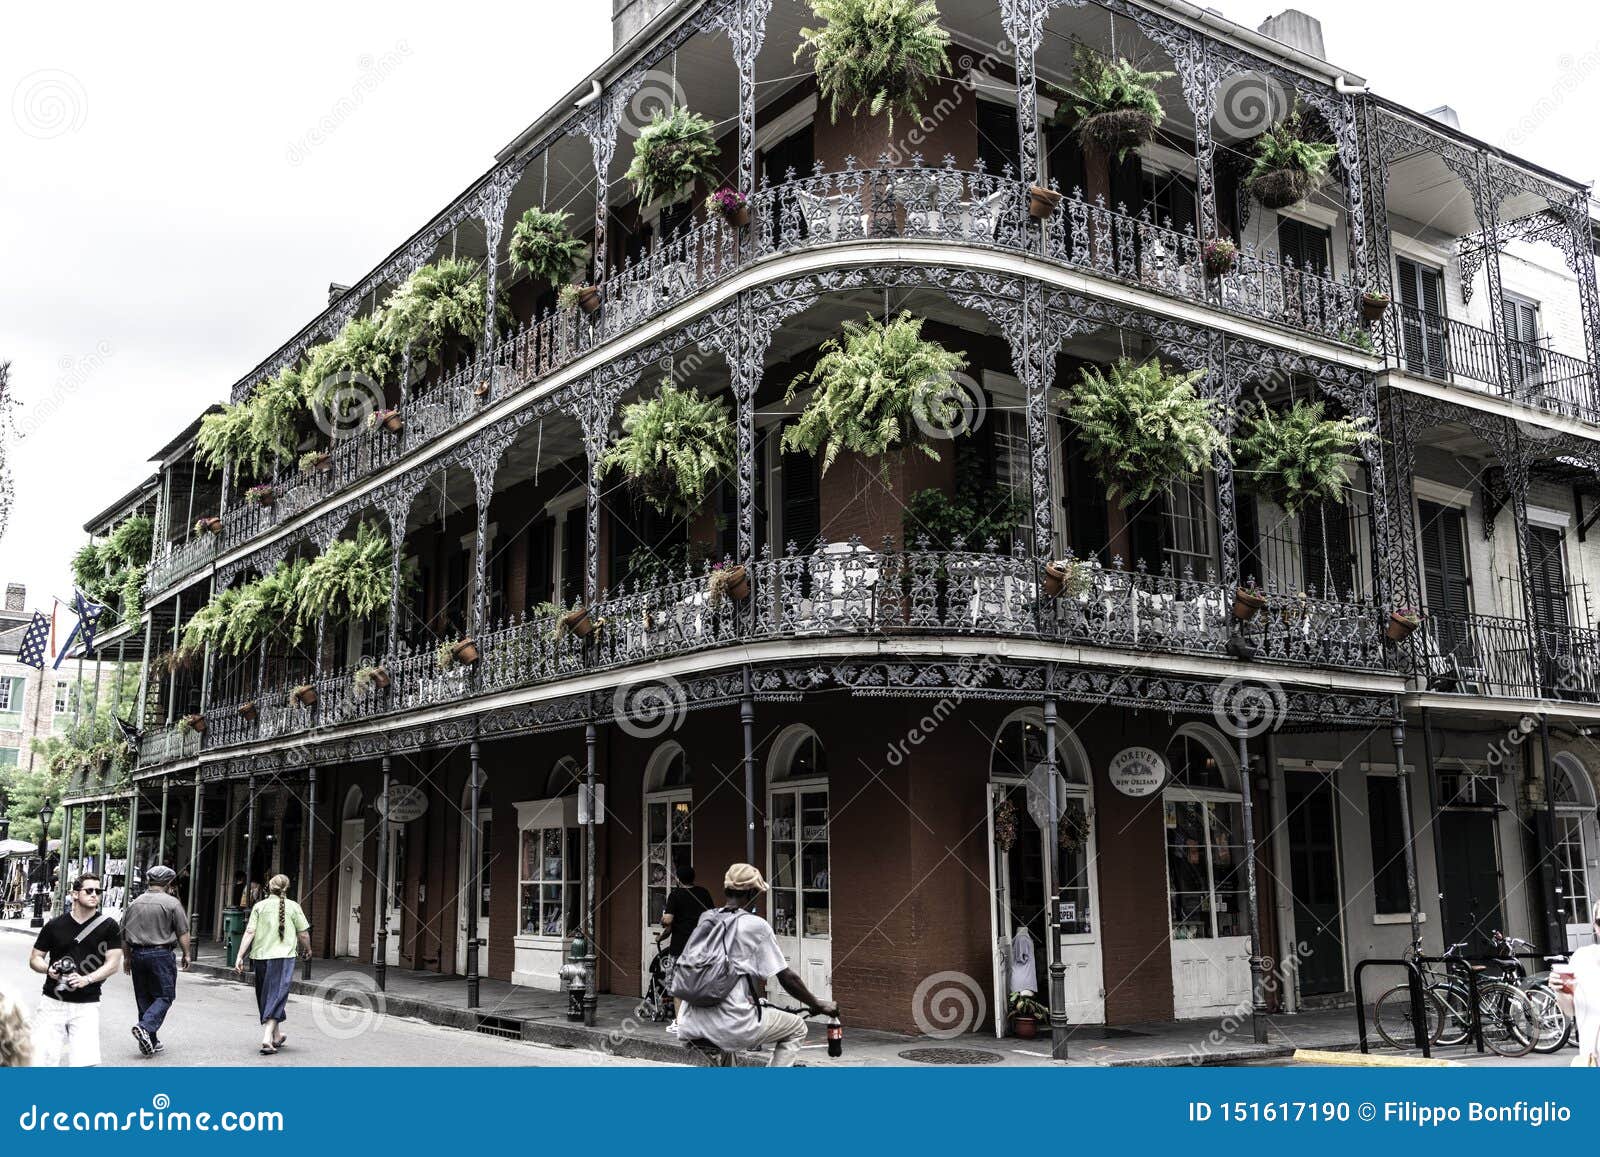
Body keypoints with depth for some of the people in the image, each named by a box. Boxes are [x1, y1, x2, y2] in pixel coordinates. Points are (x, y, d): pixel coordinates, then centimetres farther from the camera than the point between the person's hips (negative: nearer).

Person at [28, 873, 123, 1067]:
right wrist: (49, 969, -10)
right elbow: (35, 959, 11)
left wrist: (86, 979, -17)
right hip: (53, 1002, 1)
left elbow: (113, 963, -2)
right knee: (41, 1059, -3)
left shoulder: (109, 926, 1)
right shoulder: (55, 925, 5)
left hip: (87, 1005, -1)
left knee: (85, 1062, -11)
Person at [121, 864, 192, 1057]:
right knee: (164, 996, 2)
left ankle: (150, 1041, 15)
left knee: (144, 998, 12)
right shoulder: (171, 903, -7)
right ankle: (146, 1028, -20)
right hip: (161, 954, -5)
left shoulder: (135, 903, 8)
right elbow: (183, 933, -6)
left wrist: (127, 957, 23)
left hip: (137, 954, 5)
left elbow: (124, 934, 13)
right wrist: (186, 955, 7)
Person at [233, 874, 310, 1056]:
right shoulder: (293, 906, 2)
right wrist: (306, 950, 22)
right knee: (276, 998, -4)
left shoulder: (259, 906, 6)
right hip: (283, 956, -3)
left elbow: (249, 932, -2)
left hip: (261, 955, 3)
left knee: (266, 998, 17)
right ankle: (267, 1037, -21)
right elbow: (303, 934, 4)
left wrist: (240, 956, -2)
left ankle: (276, 1037, 29)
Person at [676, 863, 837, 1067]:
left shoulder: (705, 919, 11)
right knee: (796, 1027, 16)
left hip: (691, 1027, 6)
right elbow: (787, 978, -2)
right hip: (732, 1026, -5)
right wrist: (818, 1005, 13)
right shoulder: (756, 926, -5)